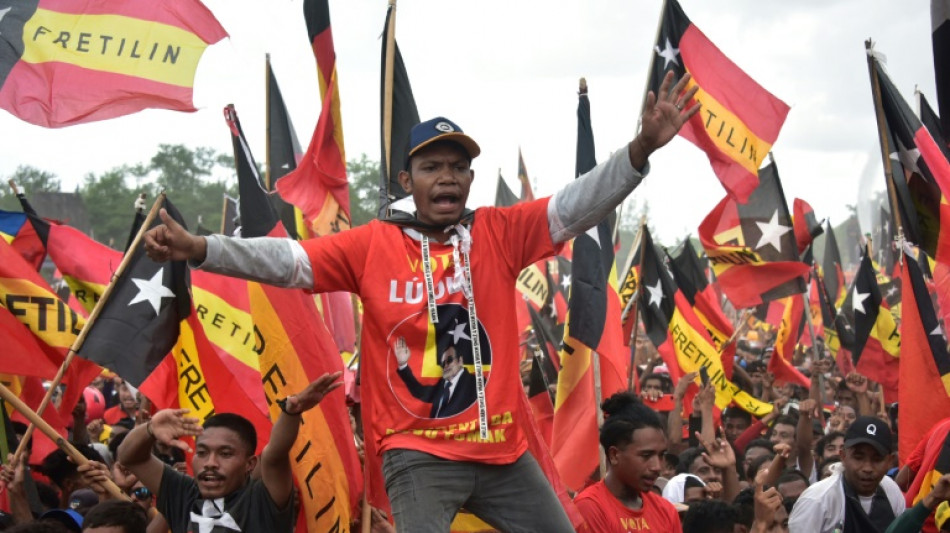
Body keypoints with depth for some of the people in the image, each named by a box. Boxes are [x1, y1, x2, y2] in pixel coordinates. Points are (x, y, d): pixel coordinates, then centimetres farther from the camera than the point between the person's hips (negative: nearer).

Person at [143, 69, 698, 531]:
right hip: (419, 452, -3)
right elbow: (287, 259, -5)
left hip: (504, 449, 3)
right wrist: (199, 249, -17)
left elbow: (579, 204, -6)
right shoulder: (373, 245, 0)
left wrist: (642, 148, -20)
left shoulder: (501, 232, 2)